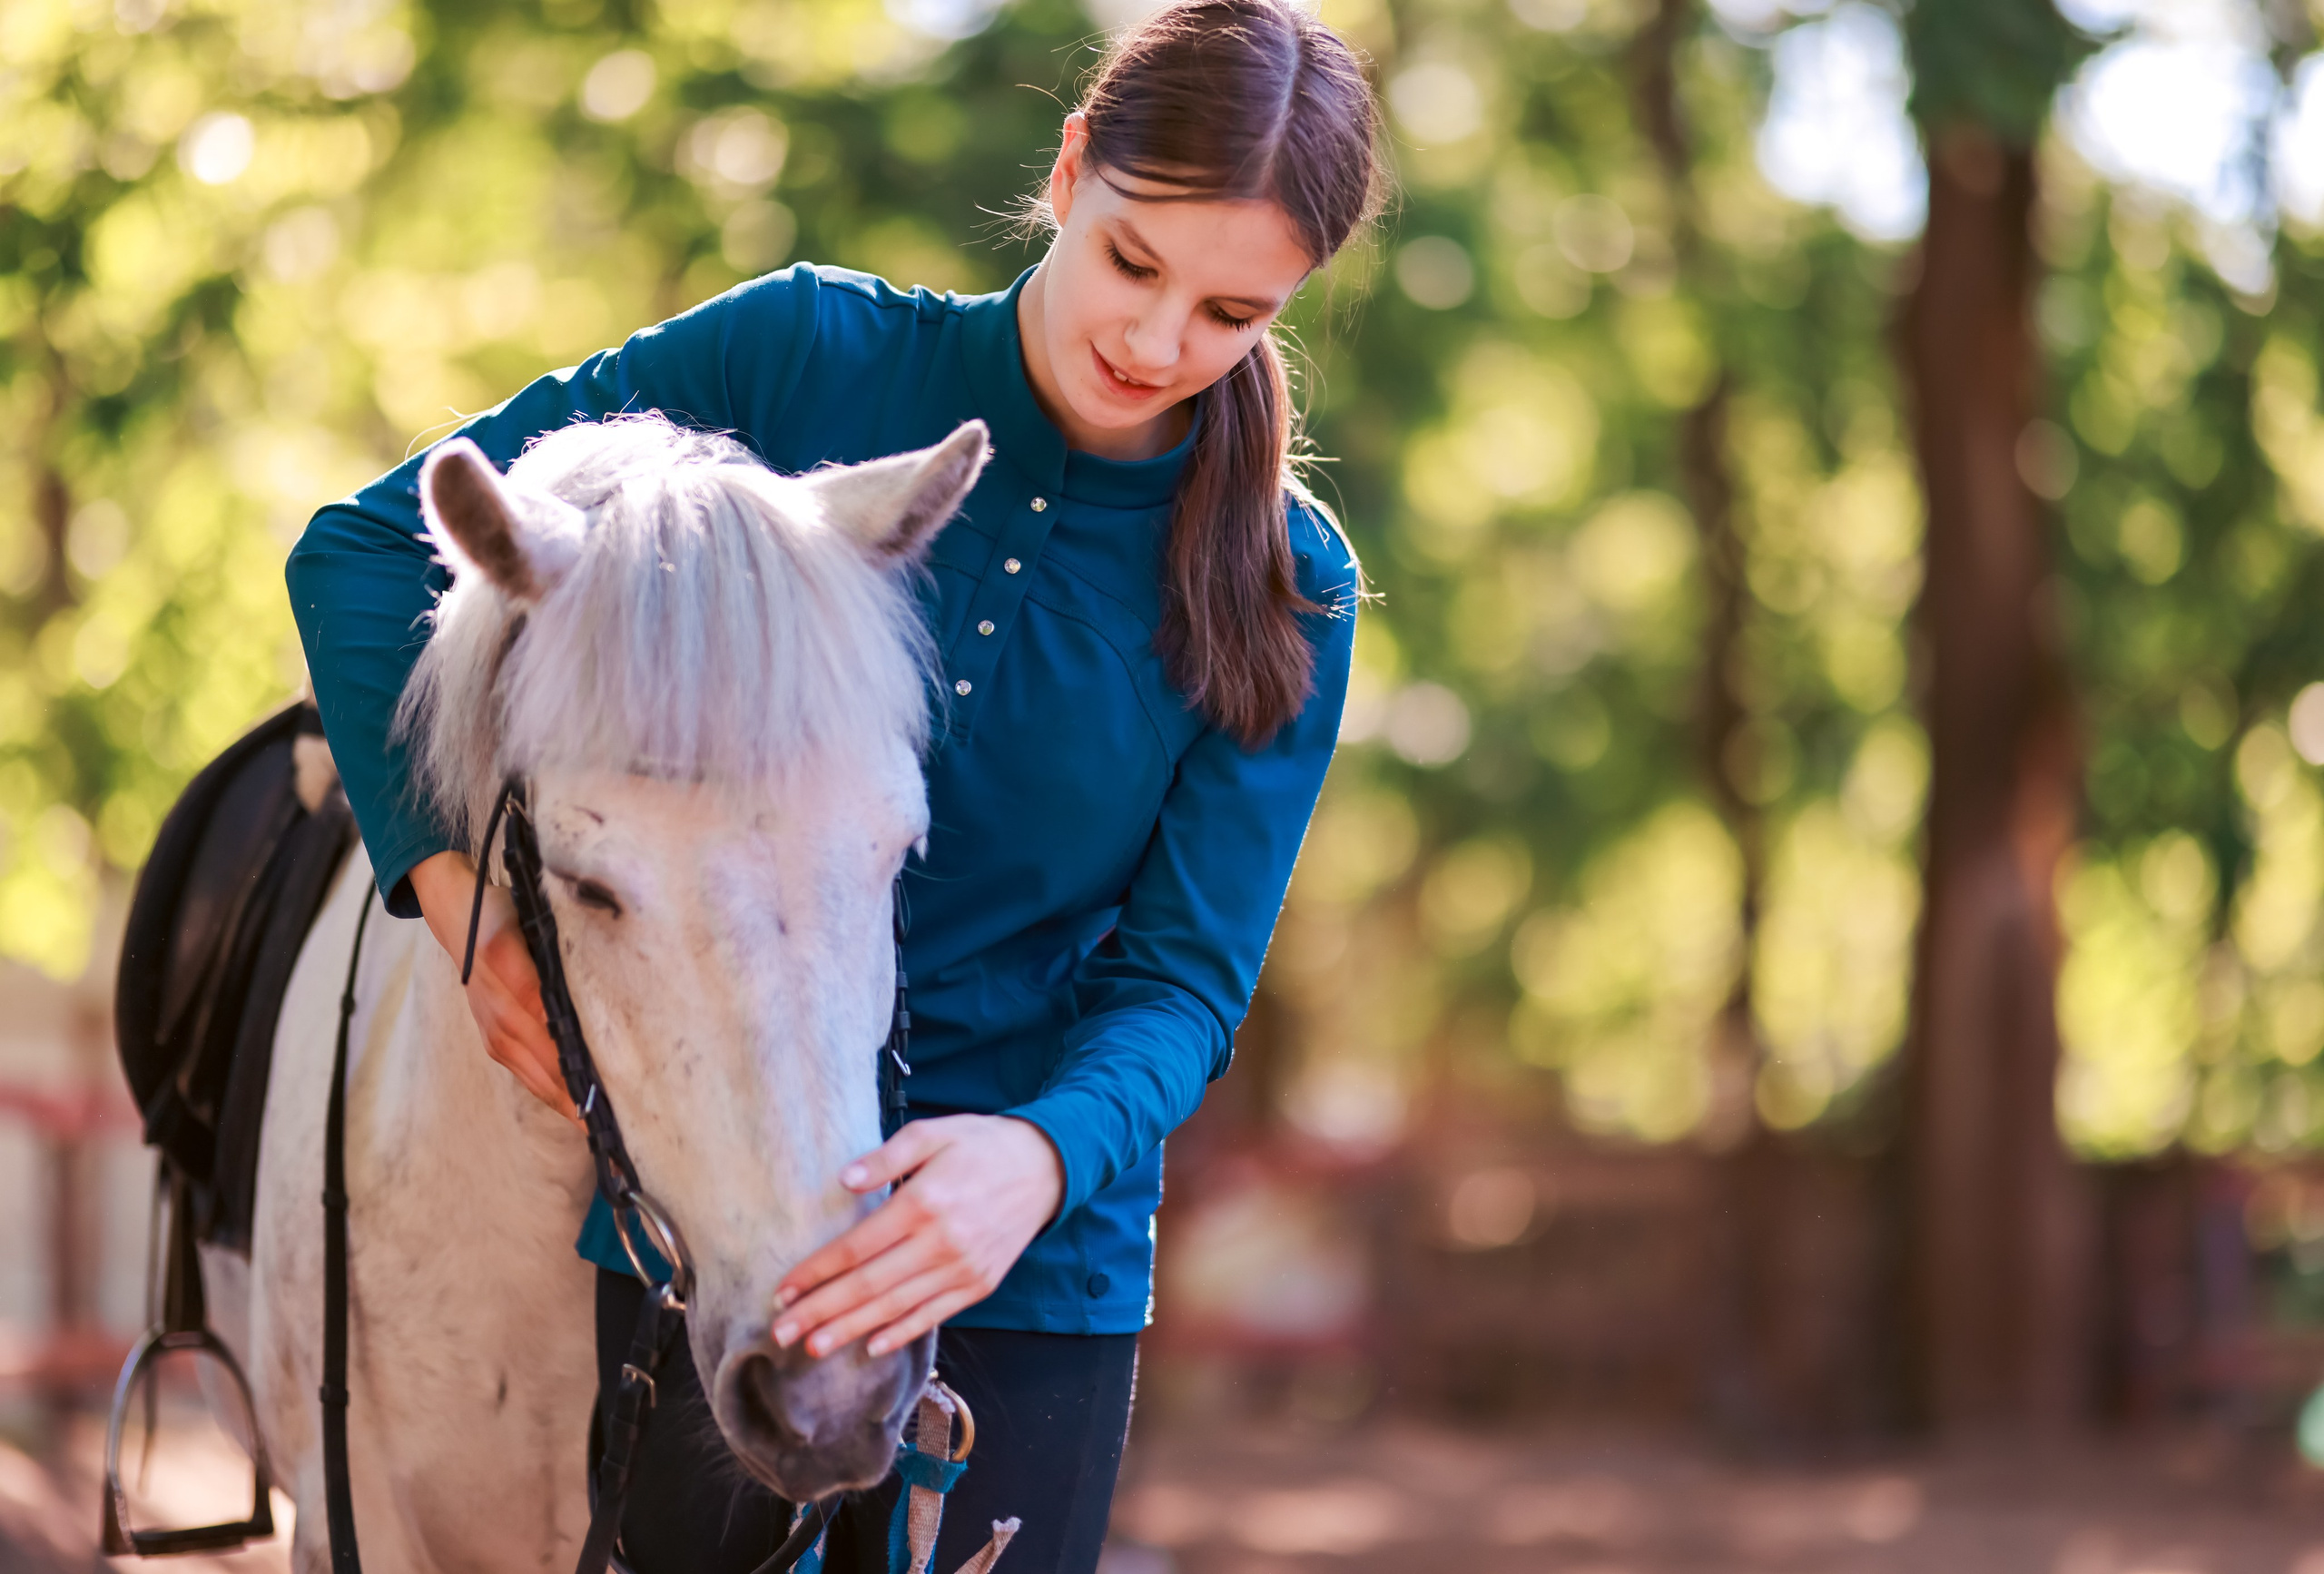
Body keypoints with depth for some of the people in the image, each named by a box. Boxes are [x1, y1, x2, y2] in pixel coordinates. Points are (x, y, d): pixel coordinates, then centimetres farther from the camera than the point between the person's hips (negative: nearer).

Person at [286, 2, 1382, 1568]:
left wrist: (1045, 1158, -28)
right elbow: (369, 547, -4)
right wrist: (463, 891, -14)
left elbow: (1183, 973, -7)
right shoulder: (810, 357, -6)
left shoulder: (1289, 596, -2)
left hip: (1036, 1251, 1)